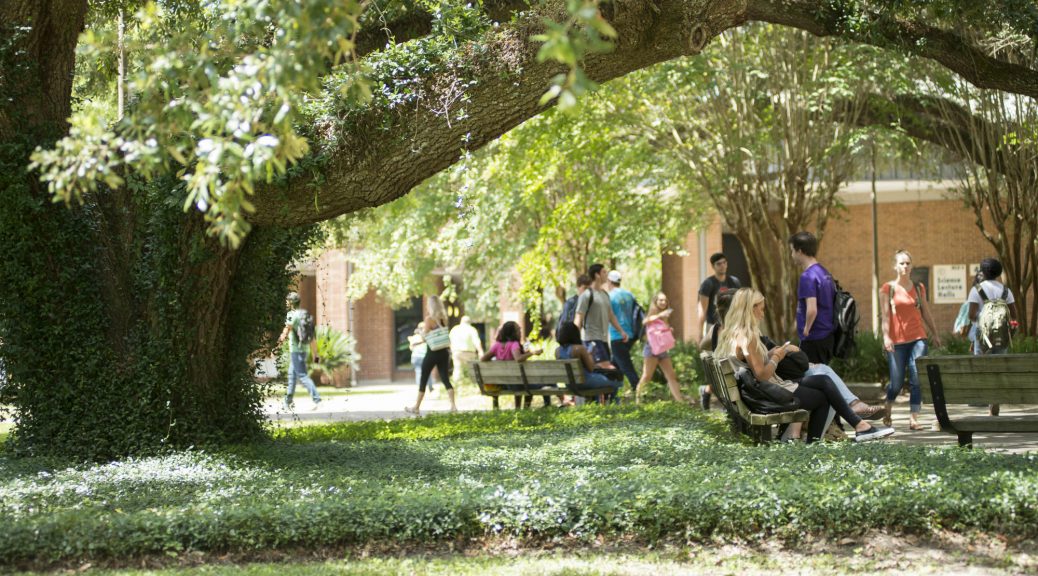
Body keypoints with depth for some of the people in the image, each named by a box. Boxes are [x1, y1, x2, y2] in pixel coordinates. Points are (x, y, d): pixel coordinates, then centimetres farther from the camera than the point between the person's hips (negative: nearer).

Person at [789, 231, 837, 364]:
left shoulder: (808, 276, -17)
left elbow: (812, 309, -25)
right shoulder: (824, 272, 10)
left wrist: (806, 329, -10)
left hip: (813, 338, -9)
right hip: (828, 337, 9)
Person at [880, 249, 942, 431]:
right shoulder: (888, 288, 1)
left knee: (917, 380, -9)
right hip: (896, 341, -3)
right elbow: (885, 314, -5)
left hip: (917, 338, 3)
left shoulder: (919, 288, 12)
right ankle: (888, 411, 29)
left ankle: (913, 419, -8)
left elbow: (926, 313, 19)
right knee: (897, 382, 1)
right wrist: (886, 336, -16)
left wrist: (934, 333, 21)